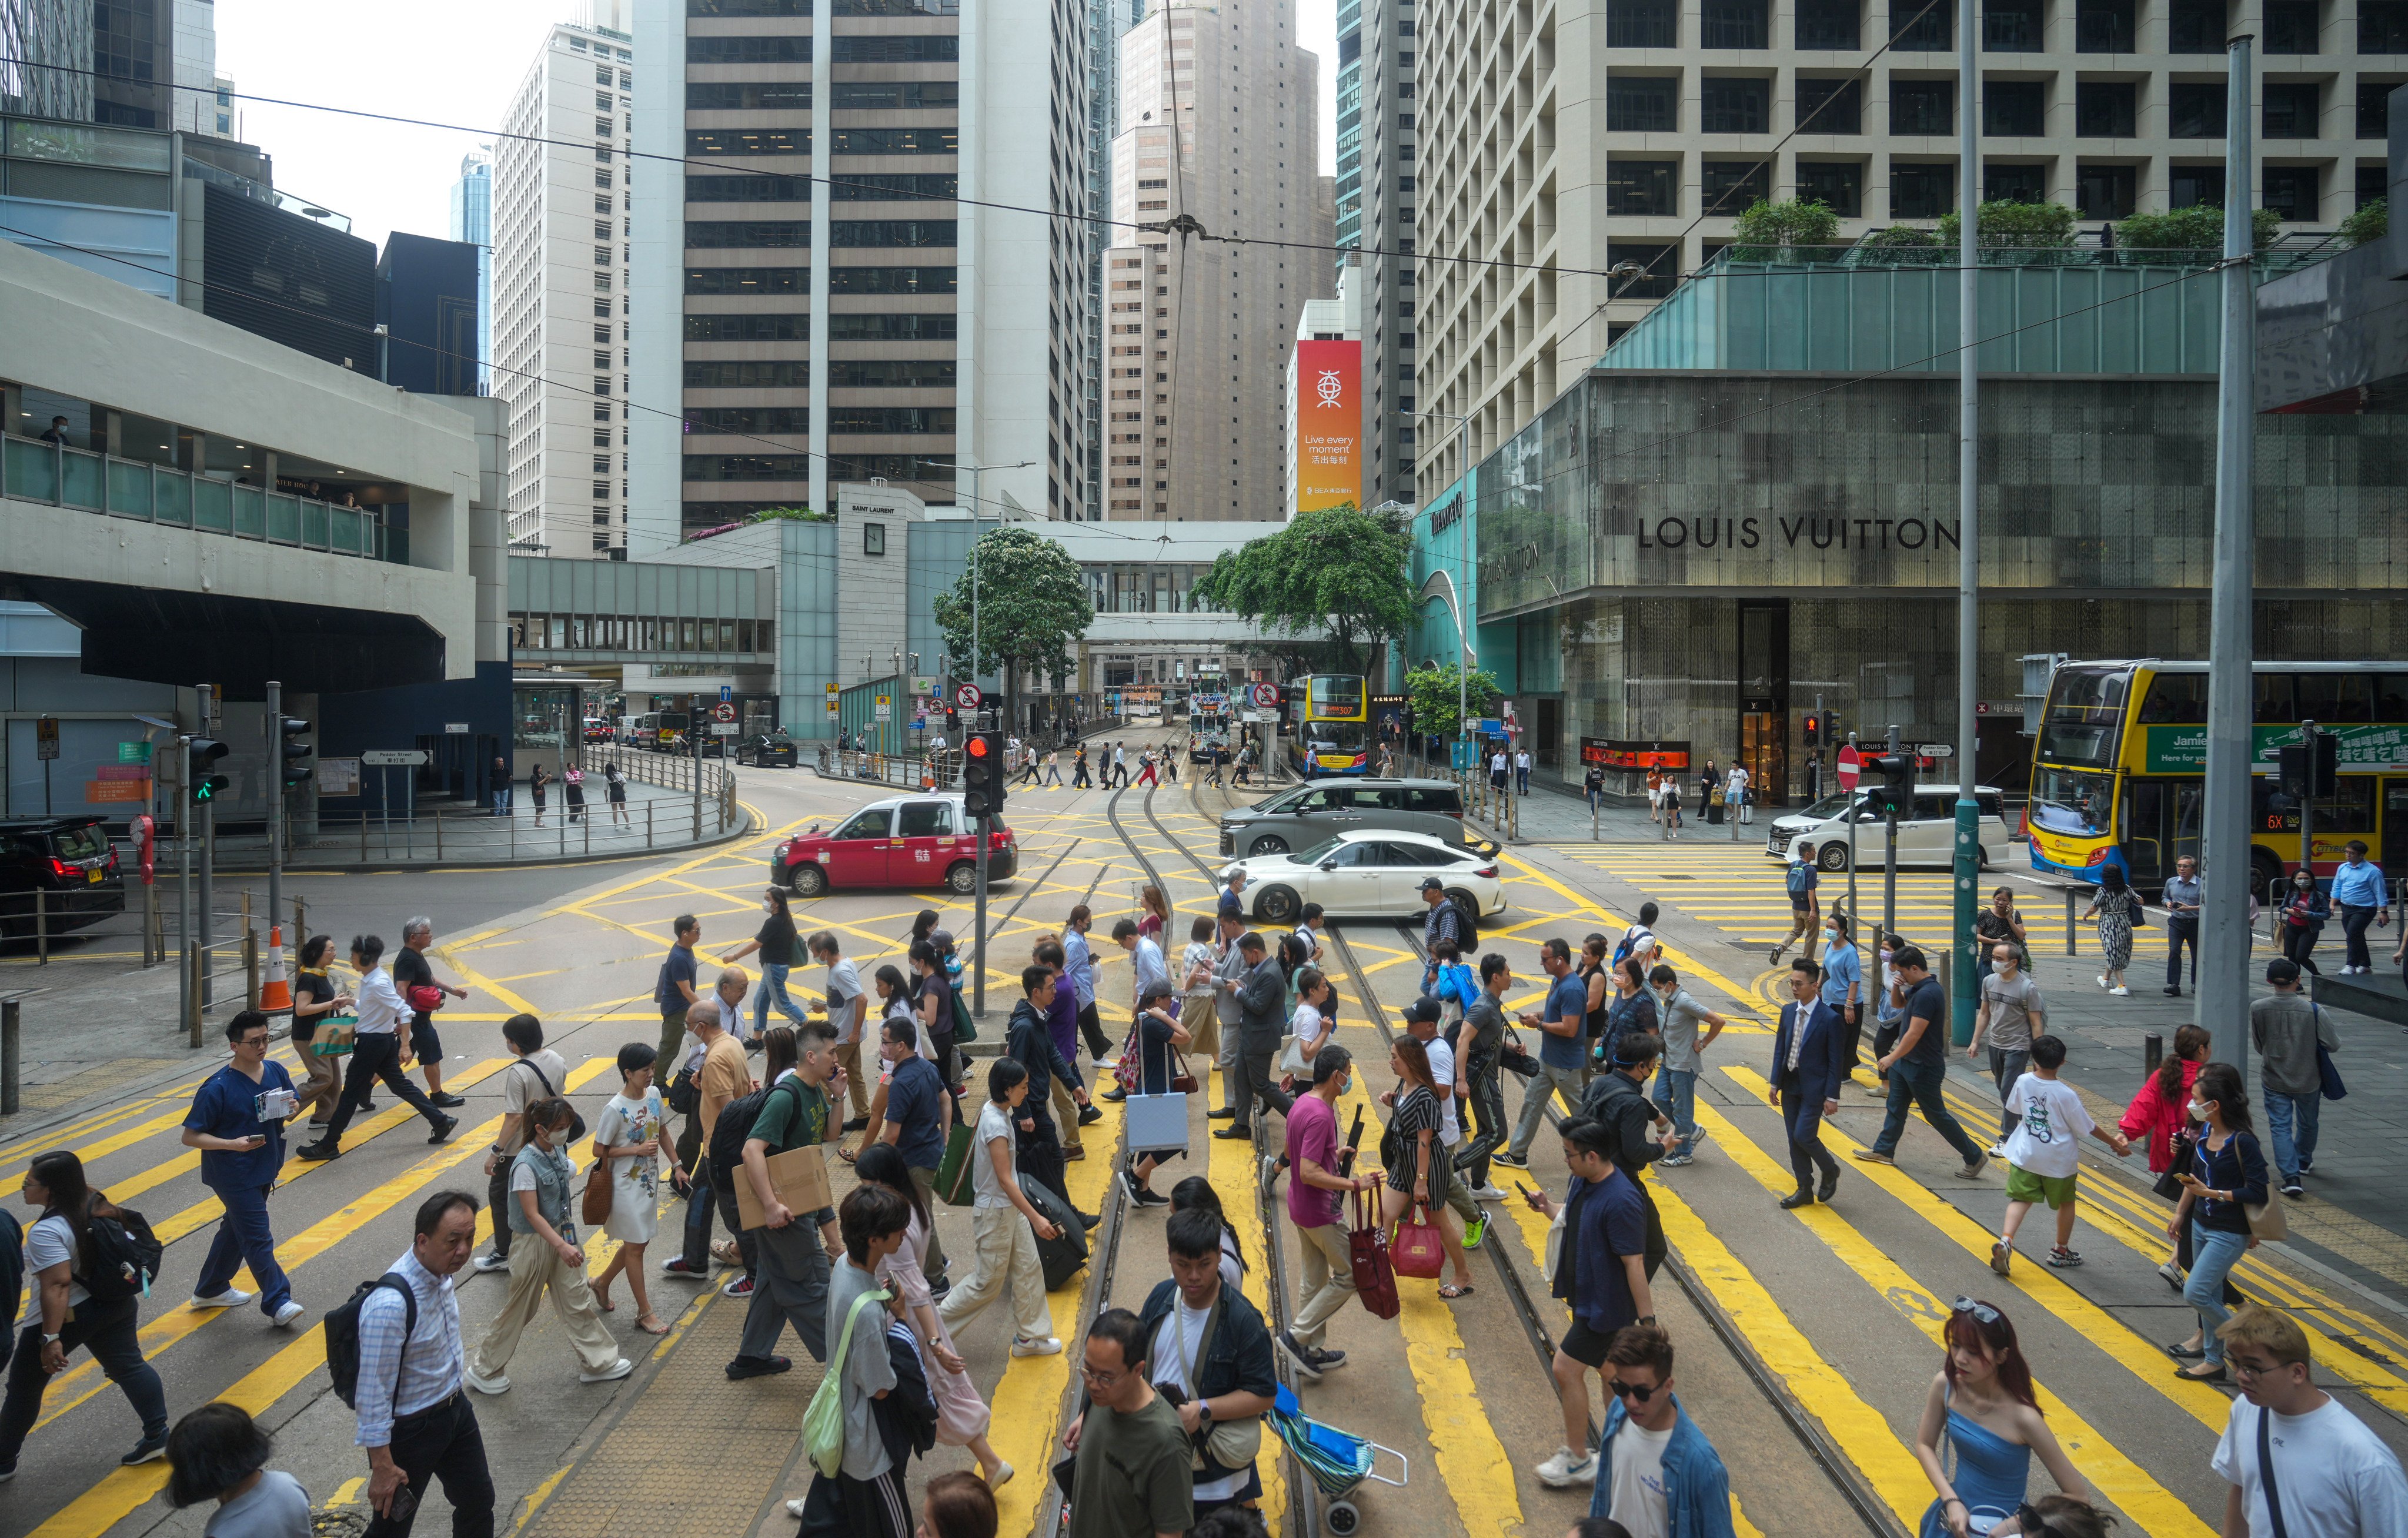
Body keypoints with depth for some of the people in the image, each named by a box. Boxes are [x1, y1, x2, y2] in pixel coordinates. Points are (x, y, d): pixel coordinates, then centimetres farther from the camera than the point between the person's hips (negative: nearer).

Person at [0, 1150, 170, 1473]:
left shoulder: (46, 1232, -25)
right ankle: (158, 1436, 14)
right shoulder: (96, 1204, -1)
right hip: (116, 1304, 7)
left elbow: (57, 1285, -30)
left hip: (67, 1315, -7)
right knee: (129, 1366, 16)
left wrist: (51, 1338, -29)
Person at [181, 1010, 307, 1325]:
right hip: (235, 1176, -7)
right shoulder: (218, 1087, -20)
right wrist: (232, 1144, -28)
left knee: (237, 1228, 21)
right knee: (258, 1238, -4)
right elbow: (190, 1136, -15)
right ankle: (278, 1302, 3)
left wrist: (292, 1109, -10)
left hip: (264, 1169, 7)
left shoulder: (276, 1072, -1)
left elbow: (290, 1104, 15)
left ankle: (211, 1290, 39)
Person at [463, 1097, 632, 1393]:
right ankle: (484, 1370, 26)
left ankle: (598, 1362, 25)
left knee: (577, 1301, 14)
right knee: (520, 1309, 7)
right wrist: (562, 1246, -30)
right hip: (534, 1242, -7)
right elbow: (532, 1215, -25)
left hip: (560, 1233, 7)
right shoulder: (526, 1165, -25)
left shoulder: (558, 1153, -1)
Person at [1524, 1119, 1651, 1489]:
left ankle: (1577, 1459, 13)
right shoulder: (1583, 1182, -1)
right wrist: (1547, 1206, 1)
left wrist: (1647, 1320, -24)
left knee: (1566, 1369, -3)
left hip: (1605, 1304, -9)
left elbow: (1634, 1263, -27)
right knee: (1605, 1368, 20)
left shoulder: (1621, 1202, -29)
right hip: (1586, 1295, 9)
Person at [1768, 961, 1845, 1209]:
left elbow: (1836, 1061, -12)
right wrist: (1775, 1083, 8)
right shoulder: (1788, 1011, 4)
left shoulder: (1830, 1018, -15)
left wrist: (1832, 1097, -13)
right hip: (1790, 1086, 6)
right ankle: (1805, 1190, 21)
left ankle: (1830, 1171, 17)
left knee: (1804, 1136, -11)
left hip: (1814, 1088, -6)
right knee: (1794, 1139, 9)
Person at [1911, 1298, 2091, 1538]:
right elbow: (1925, 1445, 0)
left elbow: (2078, 1496, -18)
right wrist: (1951, 1500, -13)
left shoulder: (2022, 1417, -27)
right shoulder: (1946, 1385, -16)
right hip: (1954, 1516, 4)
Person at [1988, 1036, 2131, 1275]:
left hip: (2025, 1156, 2)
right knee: (2066, 1202, 19)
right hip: (2059, 1161, -2)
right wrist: (2116, 1143, 3)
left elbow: (2014, 1108, 9)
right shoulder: (2066, 1095, -19)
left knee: (2021, 1199, 5)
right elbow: (2089, 1127, -10)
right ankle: (2061, 1251, 31)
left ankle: (2005, 1240, -18)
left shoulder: (2023, 1082, -11)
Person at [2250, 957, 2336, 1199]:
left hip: (2274, 1080, -1)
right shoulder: (2314, 1010, -20)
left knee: (2280, 1127, 5)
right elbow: (2333, 1045, -11)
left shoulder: (2258, 1009, -15)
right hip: (2308, 1079, 1)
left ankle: (2291, 1176, -7)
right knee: (2307, 1123, 24)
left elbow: (2258, 1046, -2)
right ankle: (2304, 1161, 46)